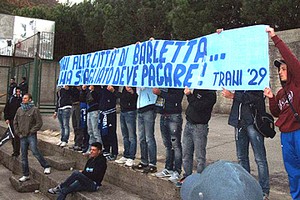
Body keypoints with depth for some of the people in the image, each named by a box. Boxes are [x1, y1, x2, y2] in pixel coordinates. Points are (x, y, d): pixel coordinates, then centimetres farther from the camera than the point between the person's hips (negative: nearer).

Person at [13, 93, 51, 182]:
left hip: (31, 136, -5)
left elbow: (39, 123, -9)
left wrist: (31, 131, -11)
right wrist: (18, 133, 8)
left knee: (35, 152, -14)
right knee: (24, 156, 9)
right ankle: (26, 175, 18)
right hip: (22, 137, 6)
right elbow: (15, 122, 17)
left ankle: (46, 166, 3)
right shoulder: (19, 110, 9)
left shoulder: (34, 109, -6)